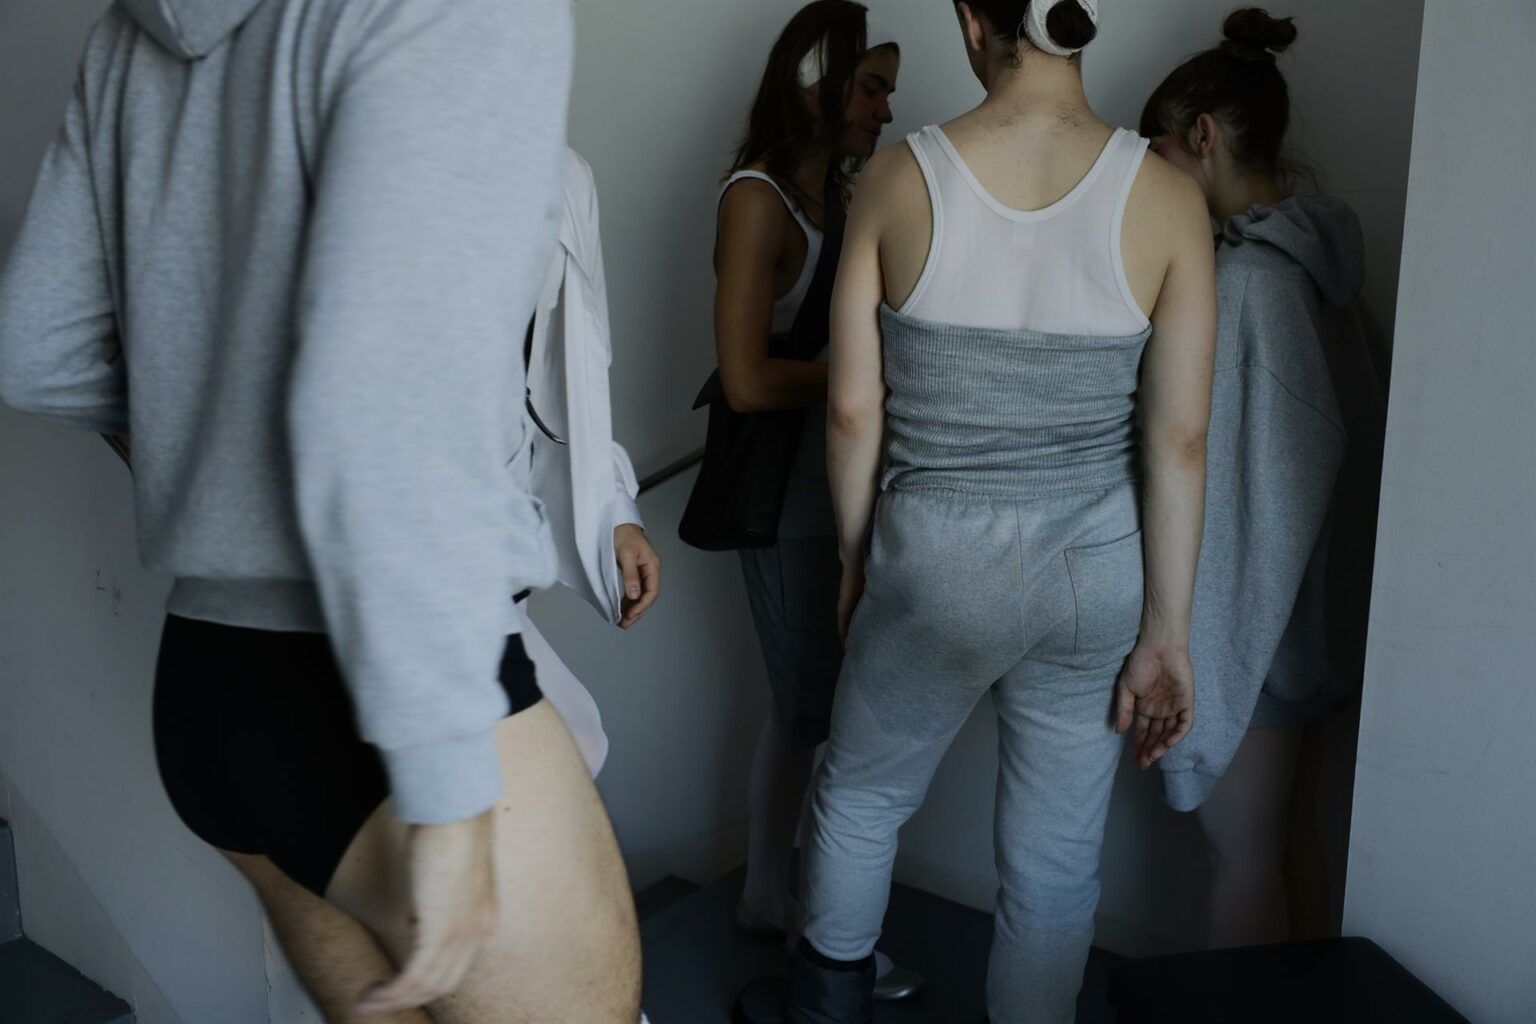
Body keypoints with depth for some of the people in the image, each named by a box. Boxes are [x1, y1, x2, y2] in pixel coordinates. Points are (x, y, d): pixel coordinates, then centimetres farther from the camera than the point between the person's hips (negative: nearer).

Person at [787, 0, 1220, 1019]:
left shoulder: (900, 177, -9)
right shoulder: (1165, 196, -8)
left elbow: (852, 410, -5)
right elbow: (1180, 439, -7)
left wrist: (856, 556, 11)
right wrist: (1165, 633, 1)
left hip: (936, 562, 0)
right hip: (1097, 570, 1)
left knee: (861, 793, 25)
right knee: (1056, 865, 16)